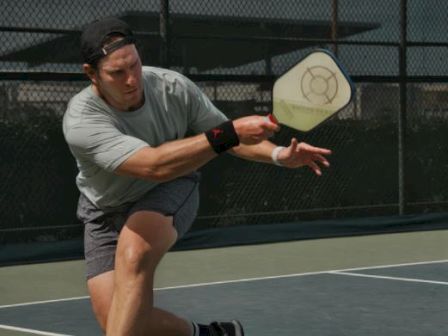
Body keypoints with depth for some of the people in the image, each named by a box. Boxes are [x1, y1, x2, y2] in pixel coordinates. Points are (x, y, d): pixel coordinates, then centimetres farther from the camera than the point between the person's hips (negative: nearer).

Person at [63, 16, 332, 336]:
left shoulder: (172, 87, -20)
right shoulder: (81, 120, -32)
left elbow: (228, 137, -4)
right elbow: (155, 165, -43)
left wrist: (279, 154, -23)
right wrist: (229, 132, -49)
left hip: (172, 192, 0)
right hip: (107, 212, 0)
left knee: (133, 254, -34)